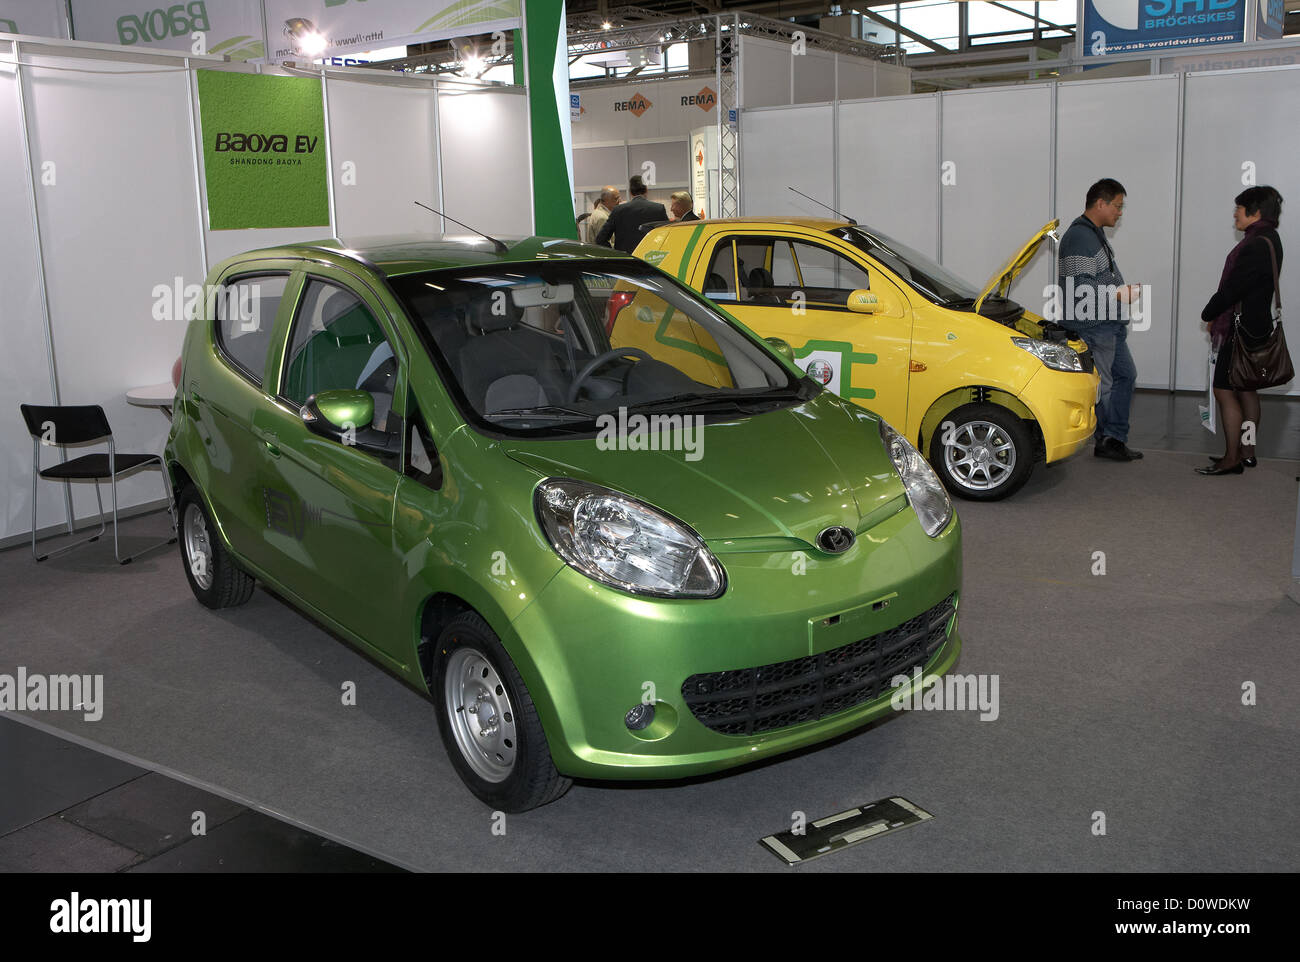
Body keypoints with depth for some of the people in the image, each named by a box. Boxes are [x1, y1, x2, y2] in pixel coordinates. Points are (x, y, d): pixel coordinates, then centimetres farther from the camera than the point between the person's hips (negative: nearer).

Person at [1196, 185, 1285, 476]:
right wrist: (1217, 315, 8)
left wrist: (1208, 314, -5)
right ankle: (1247, 452, 24)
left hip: (1243, 330, -11)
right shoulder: (1269, 240, 13)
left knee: (1224, 390, -7)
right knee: (1246, 390, 16)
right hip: (1256, 328, 11)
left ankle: (1231, 459, -3)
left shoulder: (1256, 246, -21)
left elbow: (1232, 288, -21)